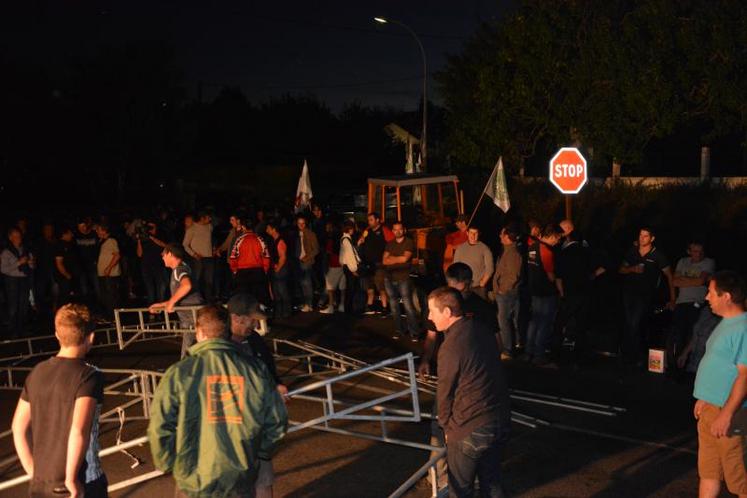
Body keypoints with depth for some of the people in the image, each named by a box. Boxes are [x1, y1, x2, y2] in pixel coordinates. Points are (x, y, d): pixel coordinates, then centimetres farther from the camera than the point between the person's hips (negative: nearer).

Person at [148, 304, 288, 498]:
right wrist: (260, 454, 17)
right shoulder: (256, 369, -6)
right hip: (242, 482, 2)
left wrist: (168, 464, 6)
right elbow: (277, 422, 0)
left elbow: (159, 429, -12)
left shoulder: (179, 373, -13)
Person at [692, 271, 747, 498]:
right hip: (710, 407, 10)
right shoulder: (726, 323, 12)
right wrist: (704, 399, 23)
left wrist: (726, 414, -26)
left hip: (727, 411, -10)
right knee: (708, 469, 18)